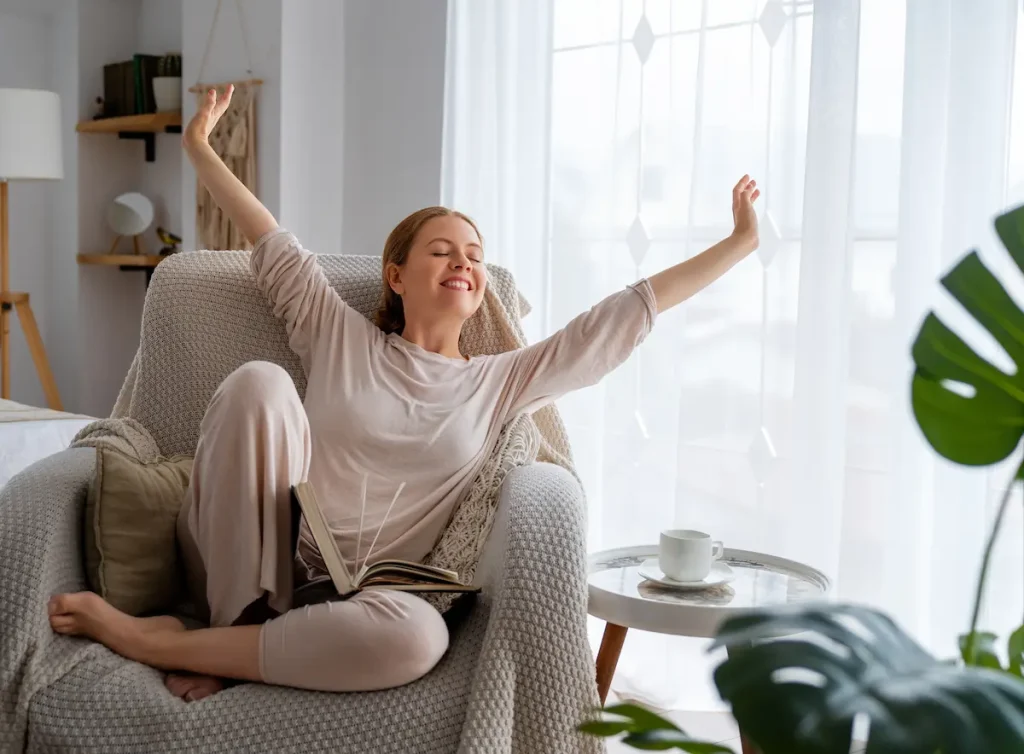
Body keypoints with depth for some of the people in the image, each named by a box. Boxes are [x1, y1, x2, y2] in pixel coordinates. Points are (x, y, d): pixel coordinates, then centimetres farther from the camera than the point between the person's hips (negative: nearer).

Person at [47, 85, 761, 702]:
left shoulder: (503, 381, 13)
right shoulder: (342, 339, 12)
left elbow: (628, 314, 11)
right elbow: (272, 243, 15)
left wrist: (739, 243, 11)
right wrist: (200, 147, 16)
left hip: (346, 605, 1)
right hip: (247, 574, -1)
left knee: (420, 635, -39)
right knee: (260, 382, -26)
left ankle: (154, 641, -20)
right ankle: (232, 631, -19)